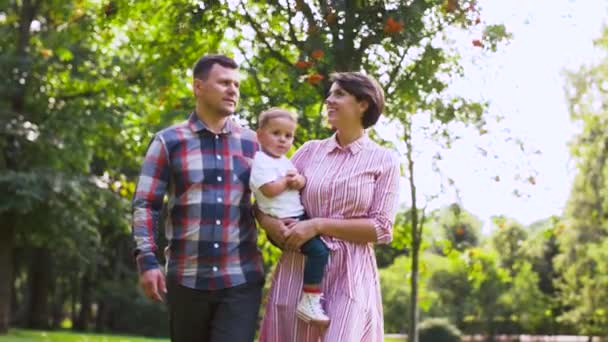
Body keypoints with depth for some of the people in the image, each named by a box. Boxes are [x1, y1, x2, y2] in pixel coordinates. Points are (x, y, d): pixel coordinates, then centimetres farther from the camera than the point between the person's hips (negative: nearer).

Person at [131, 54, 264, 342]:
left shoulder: (252, 143, 8)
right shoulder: (169, 142, 1)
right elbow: (145, 204, 0)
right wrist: (147, 260, -10)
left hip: (241, 279, 1)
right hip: (186, 279, 0)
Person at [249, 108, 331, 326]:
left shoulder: (284, 161, 19)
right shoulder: (261, 161, -12)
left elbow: (303, 182, 17)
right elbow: (269, 189, -24)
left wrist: (299, 180, -7)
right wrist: (287, 180, -7)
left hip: (298, 218, 10)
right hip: (283, 223, -10)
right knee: (319, 250, -22)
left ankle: (313, 291, 25)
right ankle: (309, 302, -19)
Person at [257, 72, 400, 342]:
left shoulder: (383, 161, 2)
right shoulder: (310, 151, 11)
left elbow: (380, 229, -6)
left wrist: (319, 225, -13)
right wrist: (268, 222, -11)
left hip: (350, 275, -3)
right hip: (298, 270, 3)